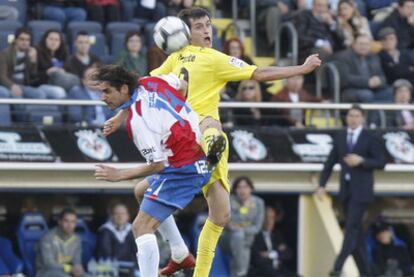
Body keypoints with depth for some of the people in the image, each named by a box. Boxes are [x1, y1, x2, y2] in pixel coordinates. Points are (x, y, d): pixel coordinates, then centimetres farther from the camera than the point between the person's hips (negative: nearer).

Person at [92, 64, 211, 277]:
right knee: (142, 190, 33)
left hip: (181, 171, -10)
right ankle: (181, 254, 37)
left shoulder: (137, 121, -26)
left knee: (142, 227, -12)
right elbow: (182, 86, 17)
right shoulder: (151, 83, -3)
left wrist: (120, 175, -13)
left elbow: (157, 165, -22)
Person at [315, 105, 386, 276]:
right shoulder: (340, 138, 10)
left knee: (352, 227, -14)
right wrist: (322, 185, 3)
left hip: (361, 190, -5)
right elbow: (330, 163, 11)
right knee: (356, 229, 9)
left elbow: (381, 163, -5)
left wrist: (361, 161, -18)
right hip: (346, 190, 5)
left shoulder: (370, 138, -3)